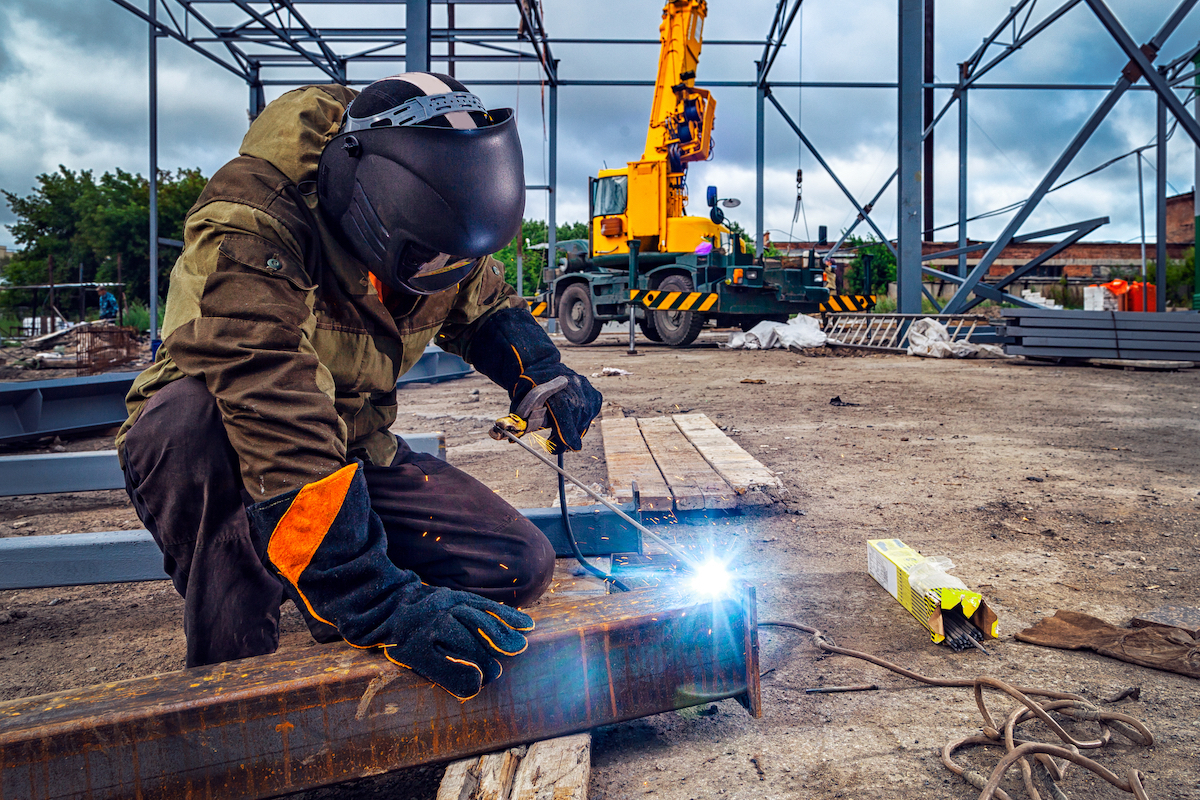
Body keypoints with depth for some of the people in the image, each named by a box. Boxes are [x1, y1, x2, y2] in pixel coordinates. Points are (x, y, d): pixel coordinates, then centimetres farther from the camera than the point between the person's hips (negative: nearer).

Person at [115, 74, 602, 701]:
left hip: (351, 448, 5)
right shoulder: (247, 225, -31)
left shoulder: (432, 226, -9)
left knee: (519, 567, -12)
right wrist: (383, 602, -47)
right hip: (215, 449, -4)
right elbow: (273, 411, -41)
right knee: (190, 419, -42)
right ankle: (231, 668, -21)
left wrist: (542, 373, -10)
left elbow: (485, 304, 13)